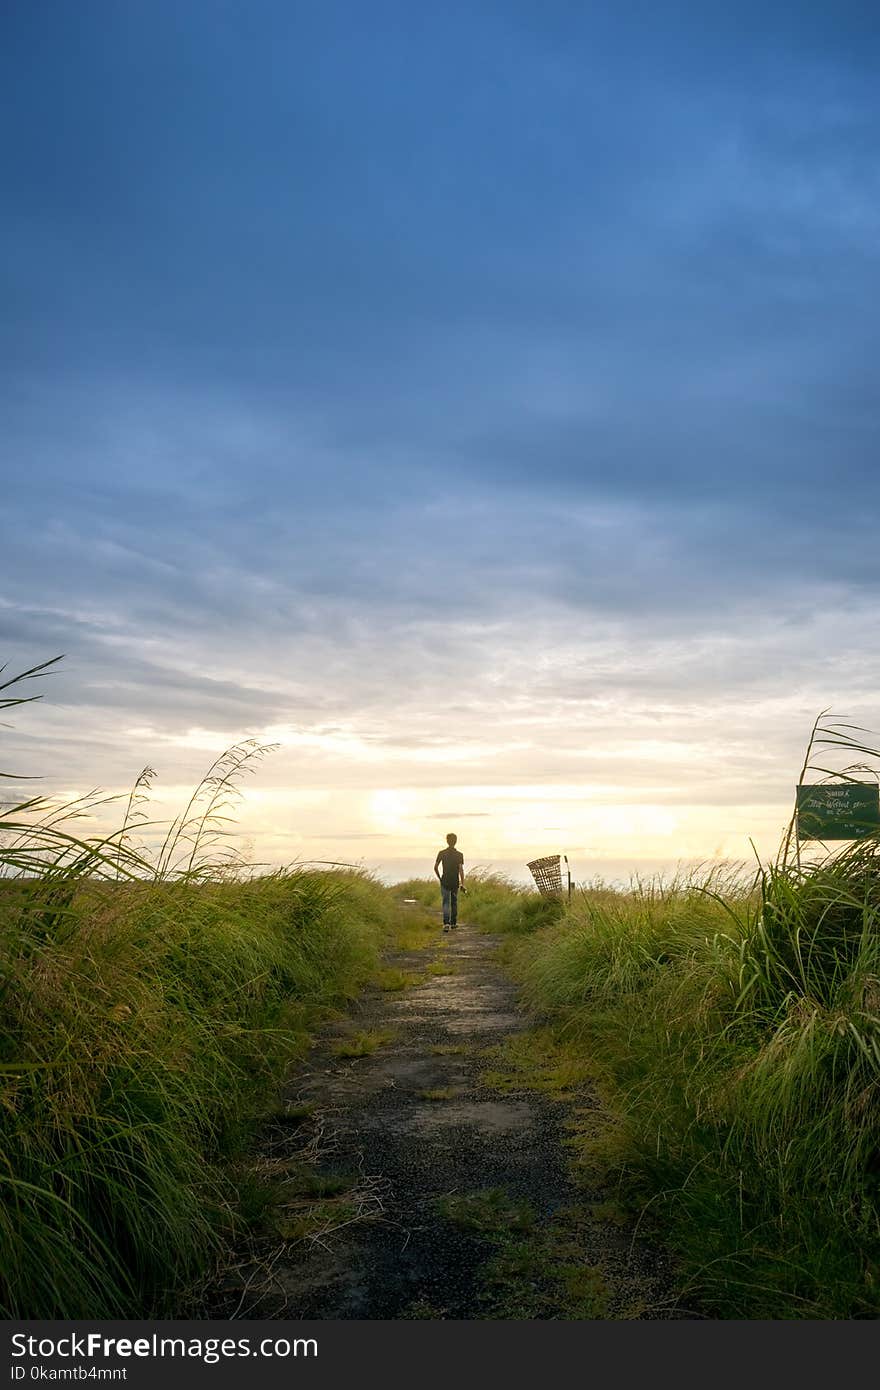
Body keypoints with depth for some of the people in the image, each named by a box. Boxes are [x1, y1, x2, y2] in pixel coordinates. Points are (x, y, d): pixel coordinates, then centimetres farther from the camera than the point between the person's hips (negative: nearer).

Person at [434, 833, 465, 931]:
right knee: (454, 903, 14)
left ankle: (446, 923, -19)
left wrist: (439, 878, 11)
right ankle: (453, 923, 21)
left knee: (446, 903, -2)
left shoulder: (442, 853, -3)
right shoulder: (459, 854, -5)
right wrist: (462, 884, -13)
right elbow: (461, 870, -11)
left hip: (445, 881, 0)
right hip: (455, 882, 0)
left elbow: (435, 867, -4)